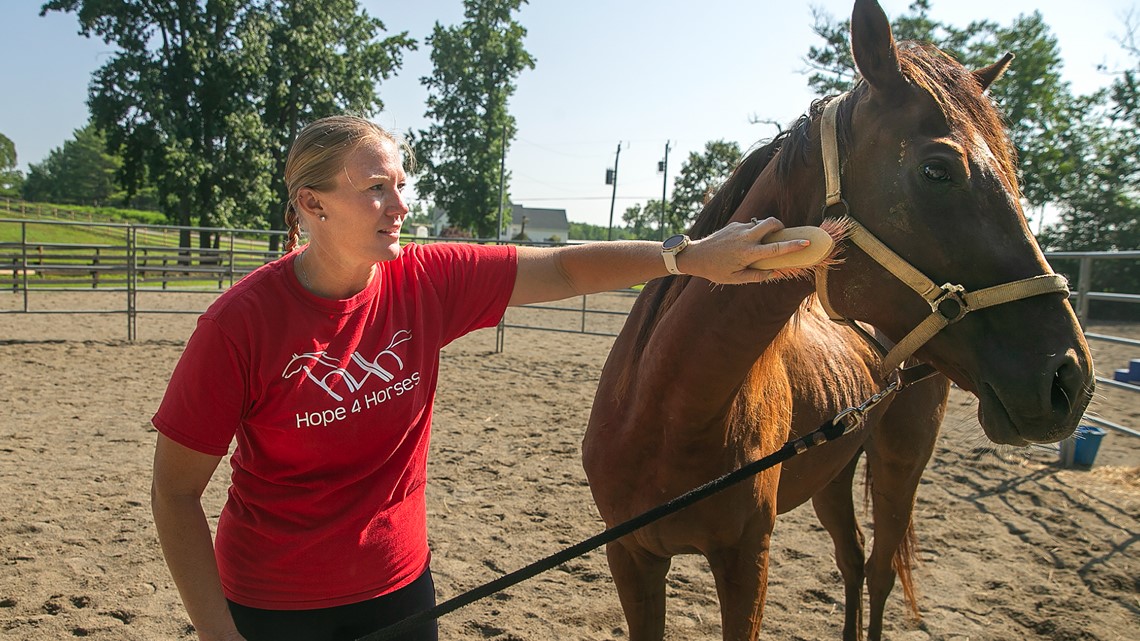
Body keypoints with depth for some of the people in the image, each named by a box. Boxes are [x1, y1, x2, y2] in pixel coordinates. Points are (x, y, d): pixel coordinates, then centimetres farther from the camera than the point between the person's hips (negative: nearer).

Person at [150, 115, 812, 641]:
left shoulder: (427, 281, -12)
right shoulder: (241, 322, -21)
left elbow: (562, 270, -11)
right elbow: (175, 493, -15)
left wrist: (691, 257, -22)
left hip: (399, 582, 4)